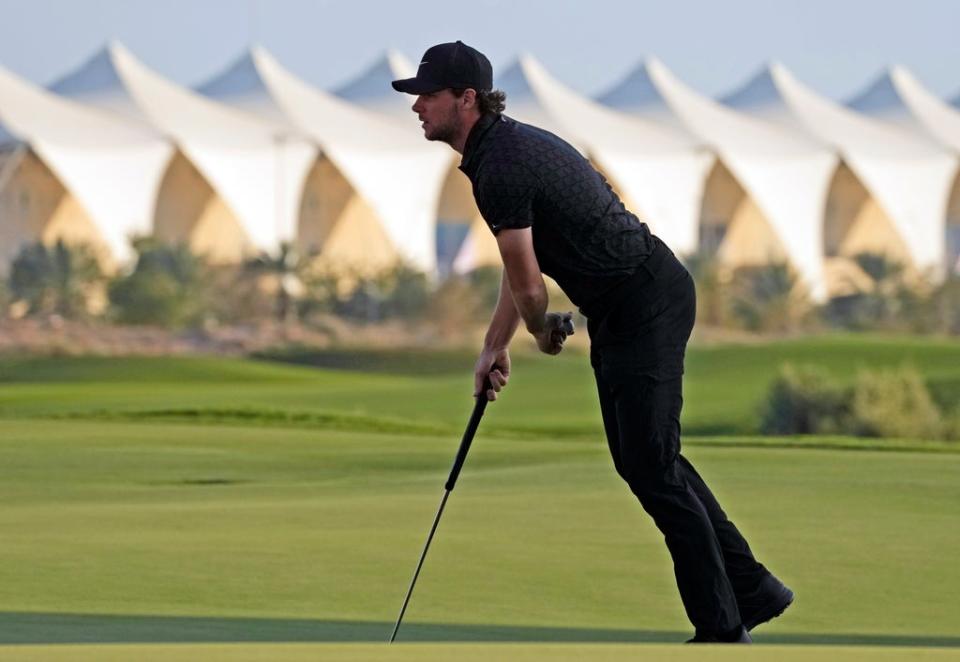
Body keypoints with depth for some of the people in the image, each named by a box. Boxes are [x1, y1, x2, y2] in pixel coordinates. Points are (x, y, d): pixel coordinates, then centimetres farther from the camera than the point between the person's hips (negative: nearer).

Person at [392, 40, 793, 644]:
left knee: (651, 465, -7)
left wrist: (542, 332, 4)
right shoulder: (506, 145, 12)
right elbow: (522, 270, 22)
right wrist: (495, 346, 19)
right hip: (622, 307, 10)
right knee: (642, 455, 15)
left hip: (646, 303, -10)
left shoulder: (500, 168, -21)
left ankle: (723, 630, -3)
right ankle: (751, 588, 20)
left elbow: (528, 286, -17)